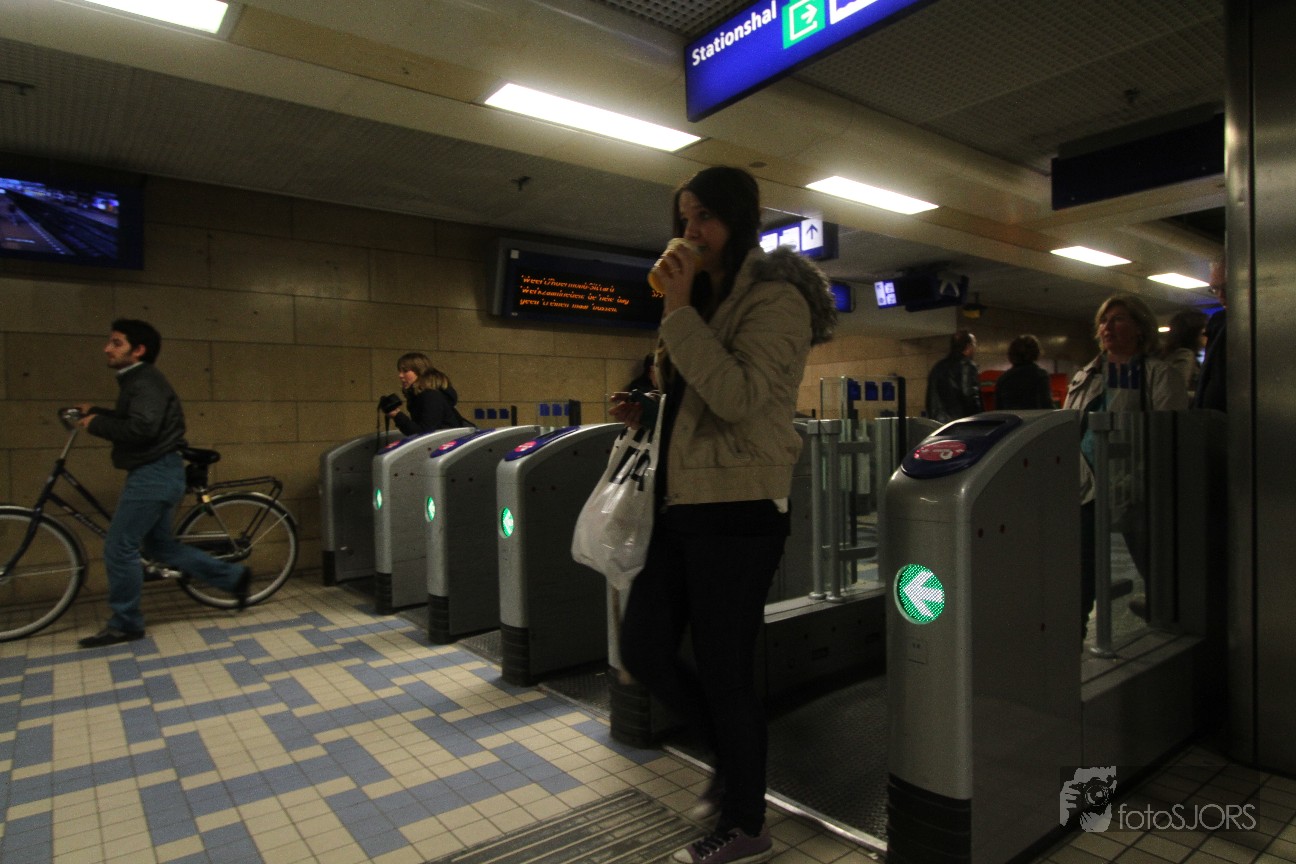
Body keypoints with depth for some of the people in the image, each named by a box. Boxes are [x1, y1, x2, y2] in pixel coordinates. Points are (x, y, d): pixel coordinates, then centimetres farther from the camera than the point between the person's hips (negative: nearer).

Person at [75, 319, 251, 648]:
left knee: (119, 549, -4)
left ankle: (124, 624, 9)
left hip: (153, 475, -11)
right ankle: (233, 576, 20)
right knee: (159, 545, 16)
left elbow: (140, 428, -27)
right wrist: (94, 411, 13)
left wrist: (95, 424, -15)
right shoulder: (136, 380, 17)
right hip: (153, 474, 11)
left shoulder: (145, 381, -15)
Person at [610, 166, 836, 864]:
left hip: (735, 510, -8)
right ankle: (732, 756, 36)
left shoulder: (775, 298, -8)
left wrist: (679, 311, -20)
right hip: (681, 502, 9)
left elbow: (738, 396, -23)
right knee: (642, 649, 11)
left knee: (724, 671, 3)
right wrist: (647, 410, 8)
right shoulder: (708, 297, 16)